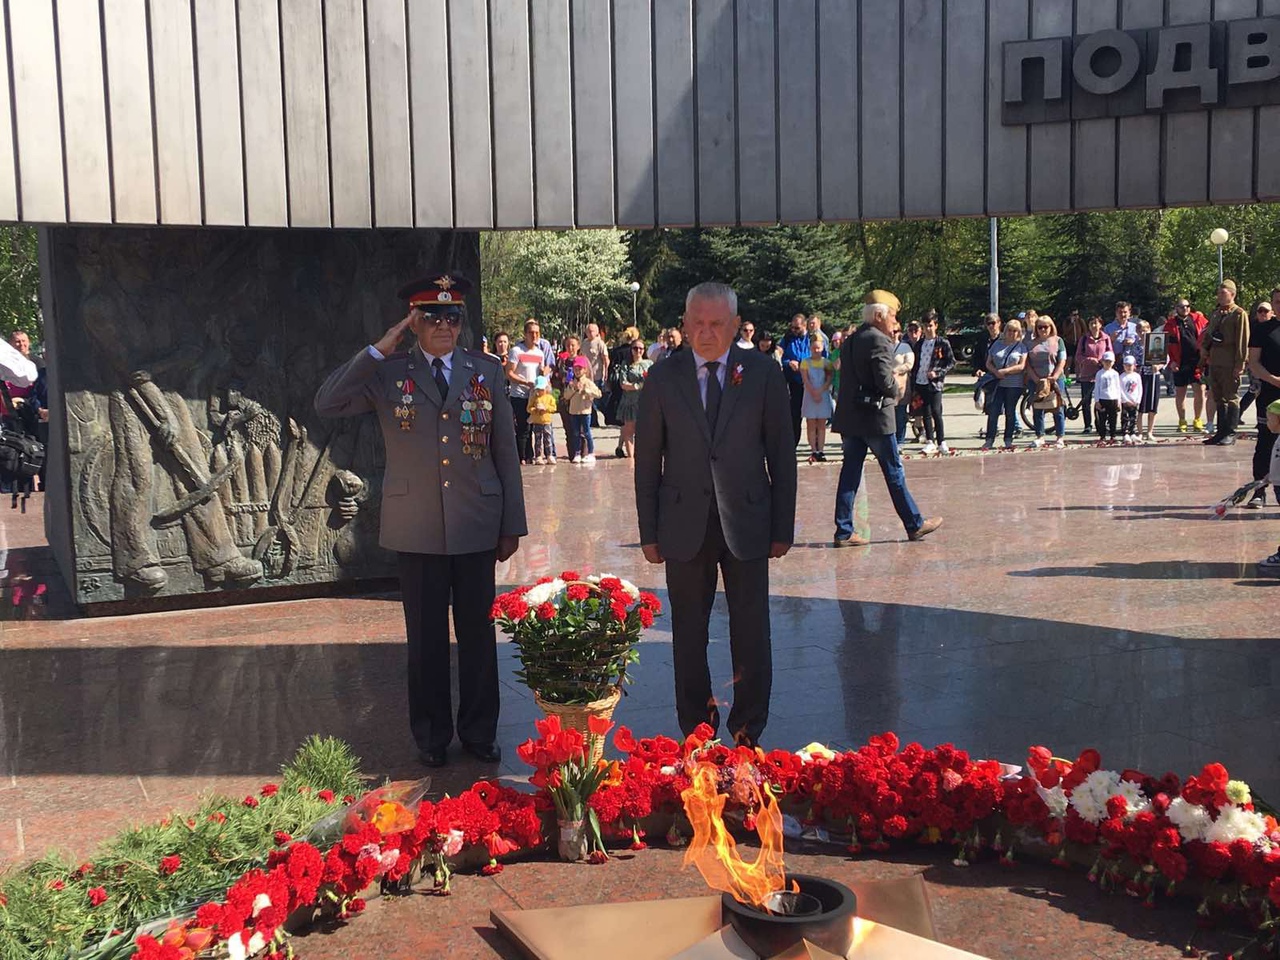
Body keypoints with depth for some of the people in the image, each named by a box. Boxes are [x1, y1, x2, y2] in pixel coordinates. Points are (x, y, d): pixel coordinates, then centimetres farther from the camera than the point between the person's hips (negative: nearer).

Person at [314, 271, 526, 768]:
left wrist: (513, 524, 4)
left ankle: (479, 731, 26)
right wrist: (377, 350, -15)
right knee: (426, 636, 9)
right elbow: (326, 405, -12)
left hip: (477, 526, 1)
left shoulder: (486, 371, 4)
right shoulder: (387, 373, 1)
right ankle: (432, 735, 25)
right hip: (417, 530, -1)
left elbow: (506, 452, 5)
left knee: (478, 633, 9)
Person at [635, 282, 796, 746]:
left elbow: (782, 455, 3)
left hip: (746, 523, 0)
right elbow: (647, 462, 4)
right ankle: (696, 732, 23)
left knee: (752, 637, 5)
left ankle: (748, 734, 20)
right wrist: (649, 532, 2)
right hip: (685, 525, 1)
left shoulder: (763, 373, 1)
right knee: (688, 636, 9)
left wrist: (783, 528, 1)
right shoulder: (663, 378, 2)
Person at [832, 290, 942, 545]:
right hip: (875, 418, -7)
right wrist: (896, 391, 0)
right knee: (894, 472, 4)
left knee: (850, 472, 7)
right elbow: (885, 382, -21)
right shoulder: (880, 341, -14)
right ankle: (915, 525, 17)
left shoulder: (850, 341, 12)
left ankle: (844, 531, 6)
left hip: (849, 418, 7)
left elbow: (852, 375, 12)